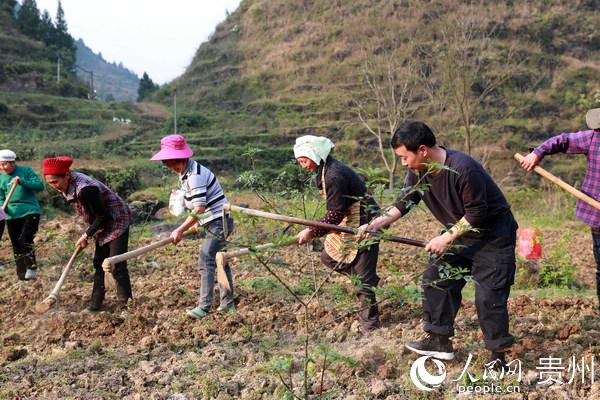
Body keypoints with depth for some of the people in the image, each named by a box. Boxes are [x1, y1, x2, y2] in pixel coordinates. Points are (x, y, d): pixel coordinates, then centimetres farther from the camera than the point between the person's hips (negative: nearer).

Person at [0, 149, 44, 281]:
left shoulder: (26, 171, -4)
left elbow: (40, 186, -11)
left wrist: (22, 182, -23)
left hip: (30, 211, -4)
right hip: (12, 215, 4)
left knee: (25, 239, -19)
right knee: (16, 245, 8)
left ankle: (32, 268, -4)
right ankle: (21, 274, 19)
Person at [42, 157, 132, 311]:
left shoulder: (85, 189, -34)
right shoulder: (67, 186, -5)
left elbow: (103, 216, -26)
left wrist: (87, 235, -18)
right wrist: (89, 233, 4)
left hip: (117, 221, -9)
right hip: (102, 225, 9)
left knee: (117, 266, -9)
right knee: (98, 263, 11)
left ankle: (125, 302, 3)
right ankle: (96, 302, 19)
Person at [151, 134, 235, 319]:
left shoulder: (195, 175, -23)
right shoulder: (185, 173, 8)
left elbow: (200, 208, -26)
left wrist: (180, 230, -23)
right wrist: (197, 221, 4)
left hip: (219, 222, -10)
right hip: (217, 222, 10)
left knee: (205, 261, -10)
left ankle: (204, 307, -5)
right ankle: (227, 303, 21)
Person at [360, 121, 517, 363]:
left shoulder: (463, 168, -31)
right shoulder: (418, 171, -8)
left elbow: (477, 213, -26)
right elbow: (404, 202, -1)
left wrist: (447, 238, -23)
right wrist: (377, 223, -14)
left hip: (493, 234, -8)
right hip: (460, 232, 8)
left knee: (488, 295, -9)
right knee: (436, 280, 4)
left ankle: (498, 355, 4)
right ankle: (439, 341, 14)